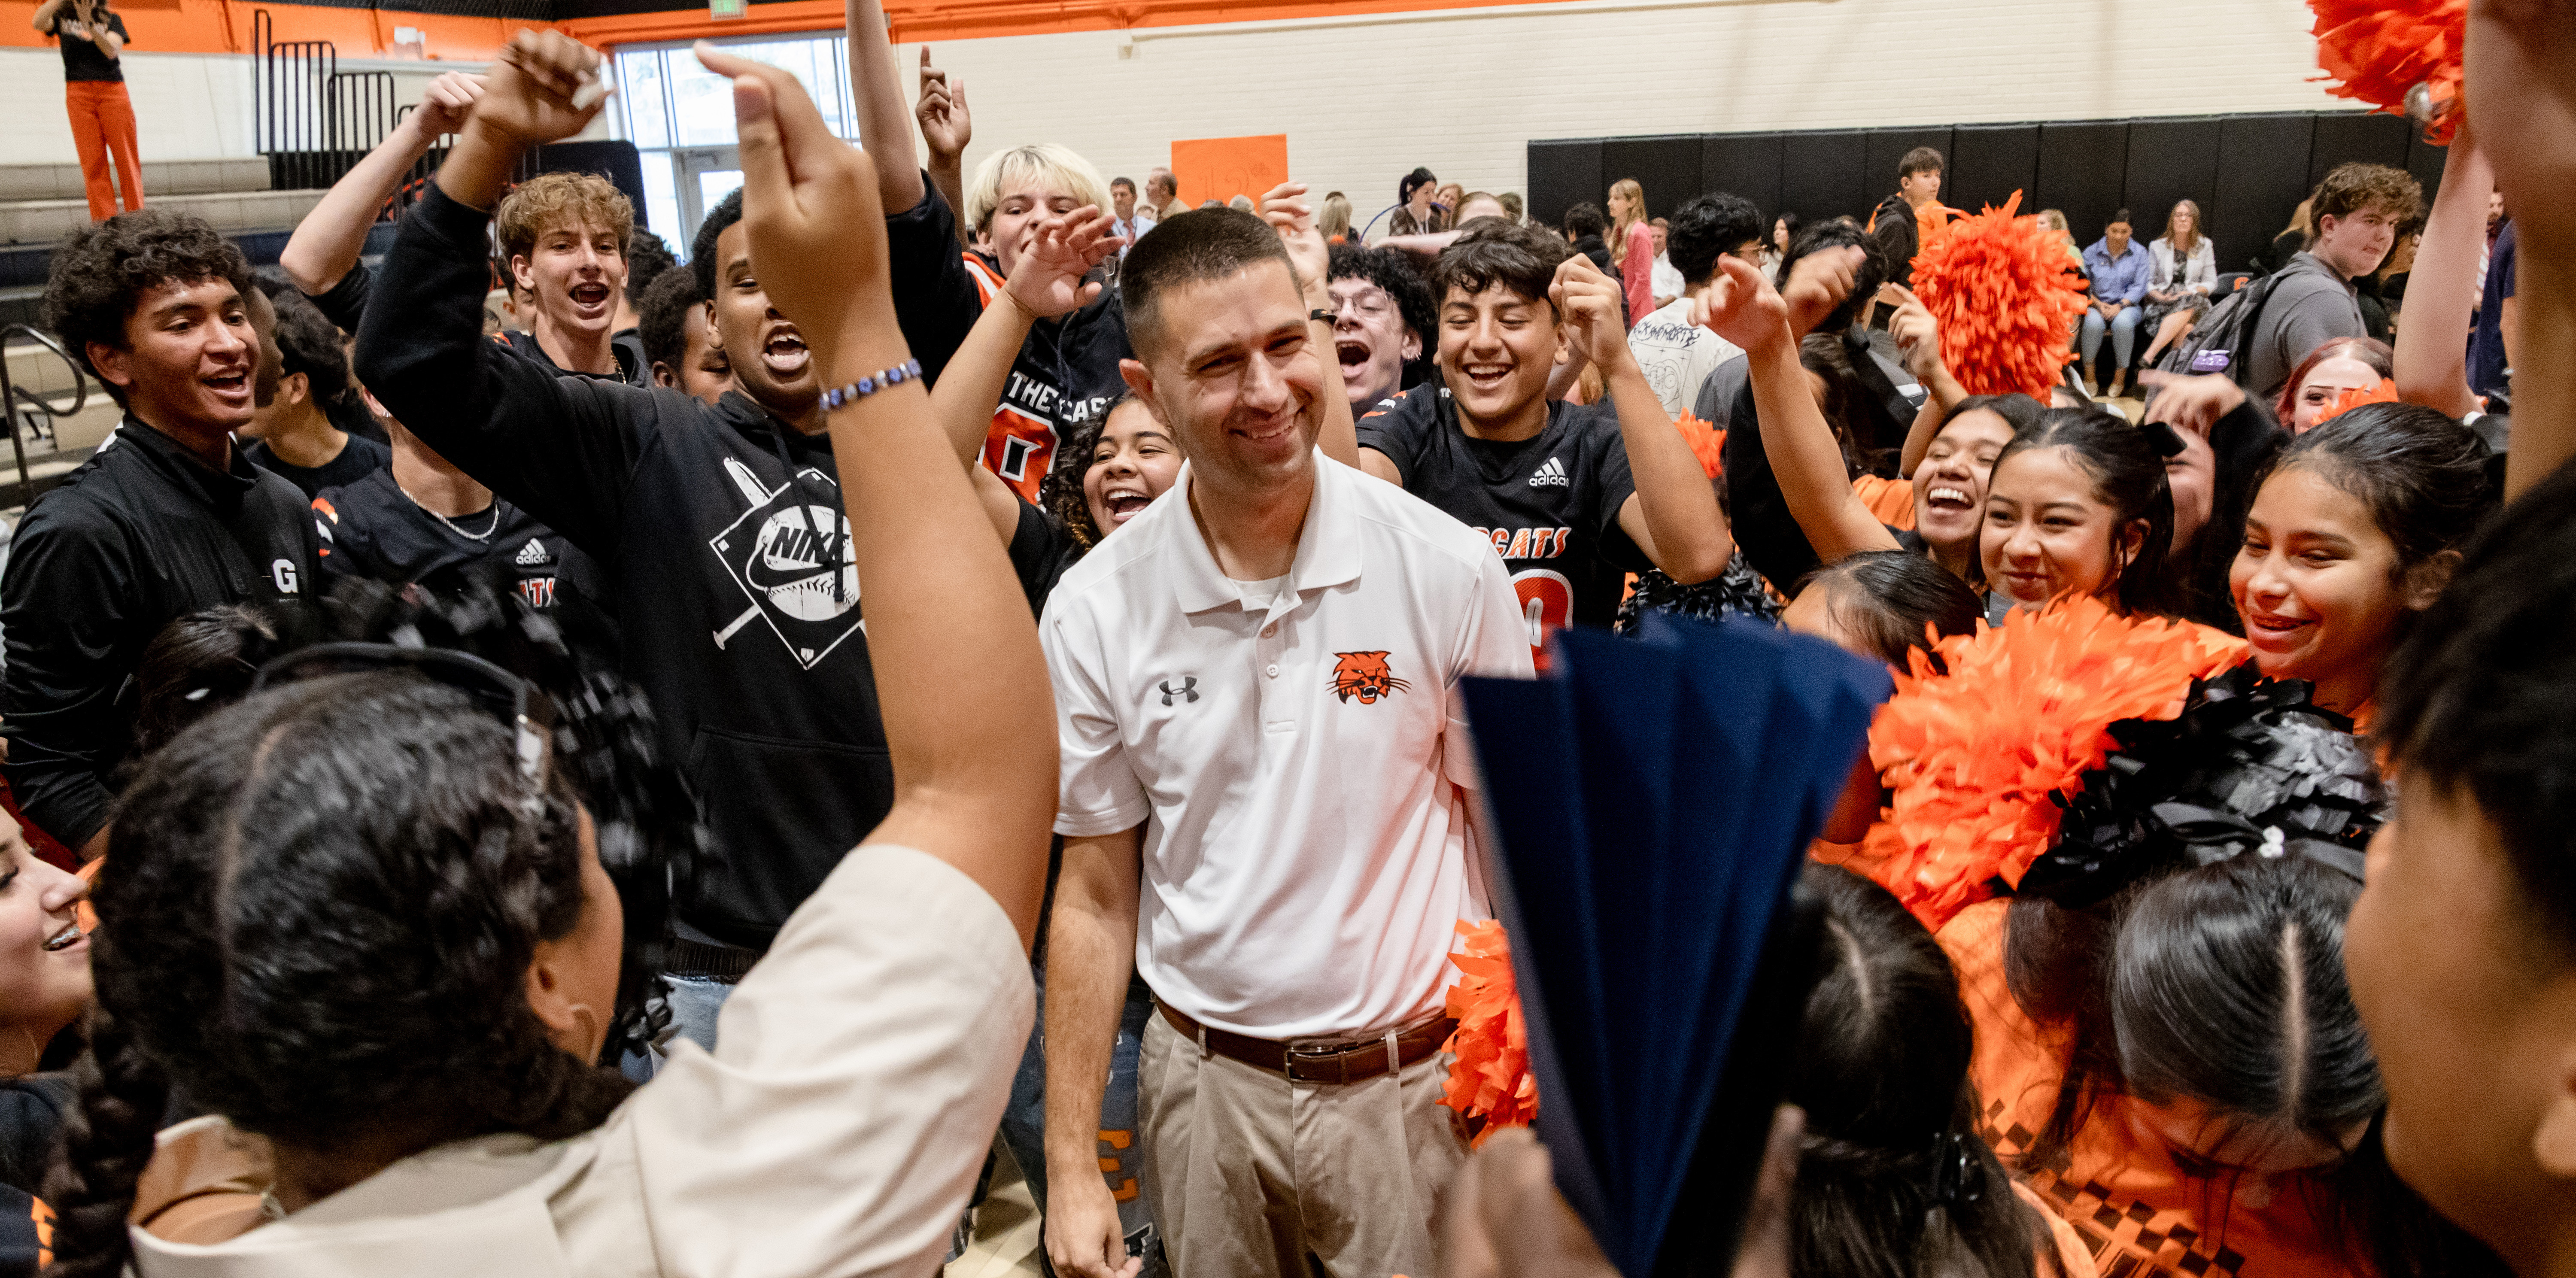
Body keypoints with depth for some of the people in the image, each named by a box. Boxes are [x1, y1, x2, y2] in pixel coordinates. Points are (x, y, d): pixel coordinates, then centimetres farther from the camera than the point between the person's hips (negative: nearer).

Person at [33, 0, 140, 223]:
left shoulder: (112, 19, 10)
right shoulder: (62, 18, 12)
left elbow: (112, 51, -7)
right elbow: (39, 23, -9)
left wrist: (89, 24, -21)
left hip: (112, 91, 0)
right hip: (79, 94, 0)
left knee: (126, 159, -4)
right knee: (93, 162, -5)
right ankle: (104, 222, -8)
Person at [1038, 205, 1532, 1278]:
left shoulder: (1449, 571, -11)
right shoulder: (1094, 610, -8)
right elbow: (1095, 900, 0)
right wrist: (1072, 1169, -1)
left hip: (1415, 1082, -1)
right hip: (1208, 1080, 1)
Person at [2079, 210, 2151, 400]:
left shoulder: (2139, 253, 6)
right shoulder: (2092, 253, 7)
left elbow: (2139, 287, -2)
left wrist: (2120, 306, -17)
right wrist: (2099, 304, -15)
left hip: (2127, 306, 0)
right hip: (2097, 305, 0)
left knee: (2123, 322, -37)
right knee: (2093, 322, -37)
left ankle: (2120, 377, -24)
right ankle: (2090, 374, -21)